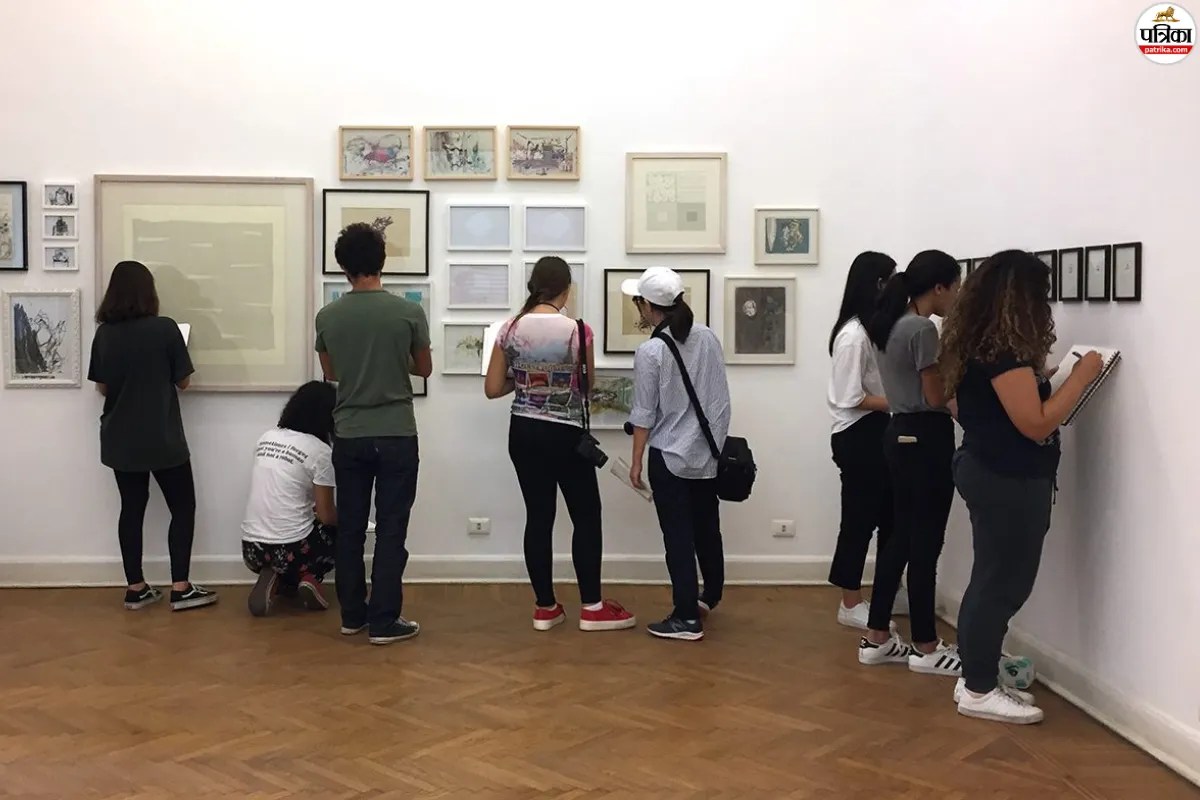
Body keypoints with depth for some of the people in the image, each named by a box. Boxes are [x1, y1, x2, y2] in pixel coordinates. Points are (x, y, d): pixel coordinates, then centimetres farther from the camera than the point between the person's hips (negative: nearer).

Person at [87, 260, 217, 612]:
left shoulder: (104, 334, -2)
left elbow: (102, 387, 6)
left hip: (120, 440, 4)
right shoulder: (165, 329, -13)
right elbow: (183, 382, -5)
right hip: (162, 439, -4)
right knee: (182, 507, 7)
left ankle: (135, 588, 16)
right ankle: (180, 588, 5)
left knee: (132, 509, 11)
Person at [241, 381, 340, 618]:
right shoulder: (321, 451, -9)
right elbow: (326, 516, -7)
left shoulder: (266, 439, 9)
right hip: (290, 550, -5)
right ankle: (309, 578, 2)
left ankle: (275, 580, 5)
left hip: (251, 549, 5)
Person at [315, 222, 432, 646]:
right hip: (396, 436, -3)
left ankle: (352, 615, 21)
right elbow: (424, 369, 5)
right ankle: (384, 622, 5)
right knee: (390, 530, 3)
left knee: (350, 528, 12)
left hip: (349, 436, 3)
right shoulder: (409, 312, -9)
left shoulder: (328, 317, -2)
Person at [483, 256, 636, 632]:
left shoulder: (509, 329, -3)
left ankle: (545, 607, 17)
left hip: (524, 432, 4)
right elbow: (588, 385, -1)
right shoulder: (578, 330, -13)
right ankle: (592, 607, 12)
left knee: (538, 516, 10)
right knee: (586, 516, 8)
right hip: (565, 435, -4)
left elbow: (493, 389, 0)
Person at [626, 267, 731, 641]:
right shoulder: (708, 337, 0)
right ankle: (710, 596, 39)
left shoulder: (650, 351, -15)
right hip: (708, 452, 6)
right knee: (707, 527, 20)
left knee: (679, 535, 2)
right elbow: (720, 398, 7)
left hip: (670, 456, -6)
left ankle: (687, 618, 6)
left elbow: (644, 413, -11)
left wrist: (637, 460, -2)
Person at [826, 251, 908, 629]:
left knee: (890, 513, 16)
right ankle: (850, 605, 12)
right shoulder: (853, 335, -19)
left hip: (877, 431, 9)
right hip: (857, 435, -9)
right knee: (859, 518, 0)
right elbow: (851, 398, -20)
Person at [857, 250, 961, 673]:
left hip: (900, 433, 10)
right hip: (926, 437, -10)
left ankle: (877, 638, 18)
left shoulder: (891, 324, 12)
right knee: (925, 543, -1)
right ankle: (925, 647, 9)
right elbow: (937, 396, -15)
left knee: (901, 536, 13)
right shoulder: (922, 329, -16)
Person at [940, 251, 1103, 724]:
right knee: (1003, 585, 0)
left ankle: (976, 679, 26)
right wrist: (1082, 375, -15)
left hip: (988, 470, 10)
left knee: (992, 581, 17)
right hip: (1009, 481, -10)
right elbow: (1037, 424, -22)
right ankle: (977, 692, 10)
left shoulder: (975, 342, 9)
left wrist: (1039, 378, 10)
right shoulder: (1002, 349, -21)